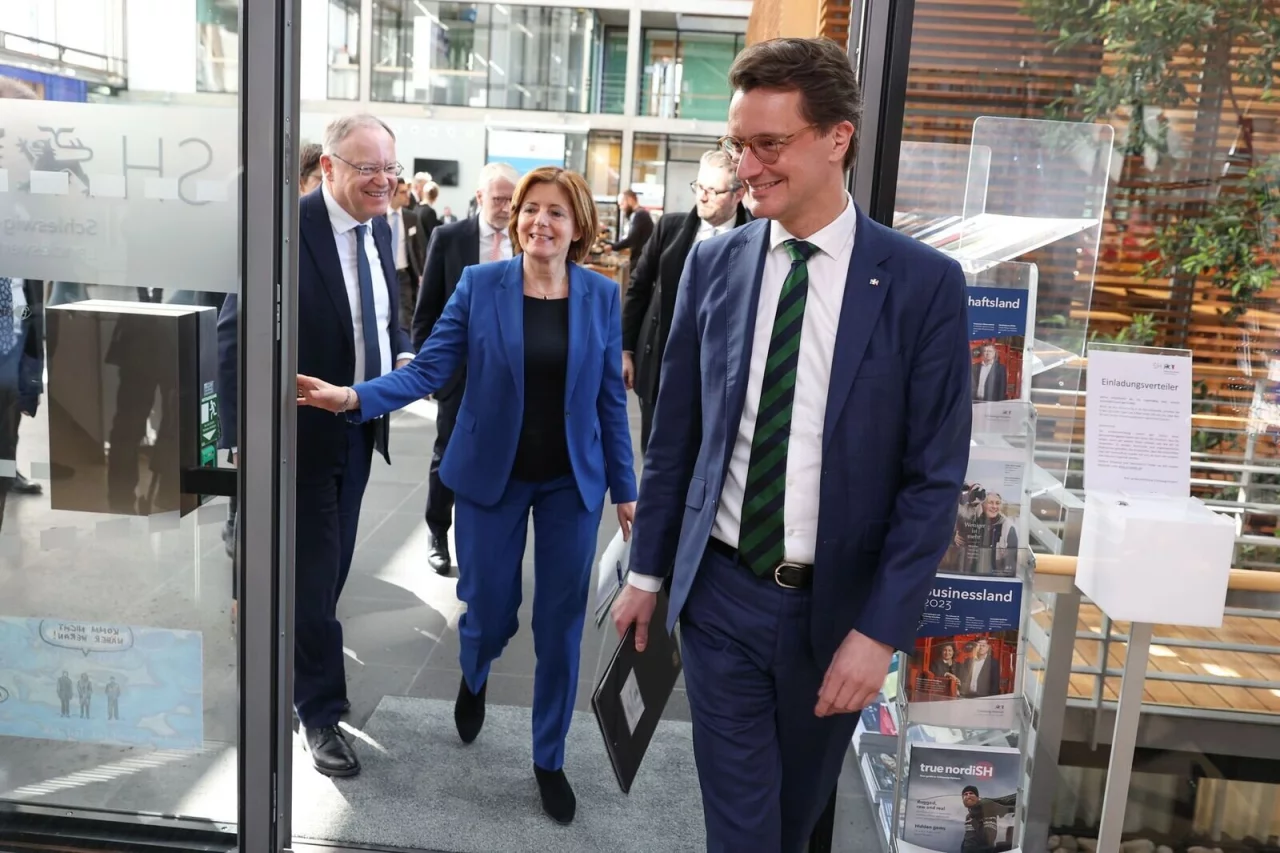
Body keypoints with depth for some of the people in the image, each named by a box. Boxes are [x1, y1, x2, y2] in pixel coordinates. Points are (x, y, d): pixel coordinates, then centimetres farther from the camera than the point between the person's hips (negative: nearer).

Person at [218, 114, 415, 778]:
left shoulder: (378, 230, 4)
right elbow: (234, 335, -18)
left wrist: (405, 359, -7)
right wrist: (240, 439, -22)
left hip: (361, 428, 7)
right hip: (304, 430, -7)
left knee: (329, 567, 21)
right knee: (314, 572, 4)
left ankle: (295, 664, 43)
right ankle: (320, 711, 21)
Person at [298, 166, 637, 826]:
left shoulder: (602, 296, -2)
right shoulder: (479, 284, -6)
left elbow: (611, 398, 1)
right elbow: (428, 369, -9)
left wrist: (625, 489, 2)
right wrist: (354, 398, -25)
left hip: (572, 481, 1)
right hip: (492, 473, -1)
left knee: (560, 623, 6)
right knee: (488, 611, 8)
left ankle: (549, 759, 26)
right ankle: (473, 679, 47)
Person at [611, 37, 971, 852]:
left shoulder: (924, 282, -10)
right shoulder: (713, 263, -2)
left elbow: (934, 478, -9)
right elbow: (674, 434, 5)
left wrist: (881, 630, -13)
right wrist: (648, 571, 8)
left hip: (837, 604, 0)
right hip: (721, 591, 1)